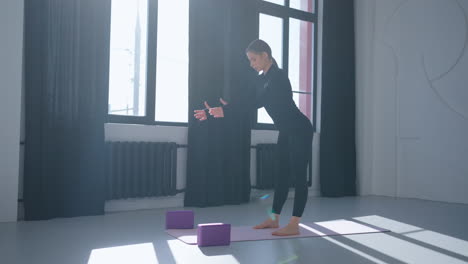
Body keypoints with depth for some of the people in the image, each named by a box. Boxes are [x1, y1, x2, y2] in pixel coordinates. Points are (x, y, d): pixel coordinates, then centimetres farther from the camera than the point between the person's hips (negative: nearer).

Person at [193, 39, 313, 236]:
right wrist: (214, 111, -1)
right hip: (286, 131, 10)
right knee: (282, 174, 11)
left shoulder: (278, 76, -22)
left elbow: (257, 103, -30)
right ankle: (274, 219, 18)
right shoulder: (262, 78, 7)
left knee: (299, 175, -7)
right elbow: (247, 100, 8)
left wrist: (226, 111, -36)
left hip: (300, 130, -9)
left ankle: (294, 225, -5)